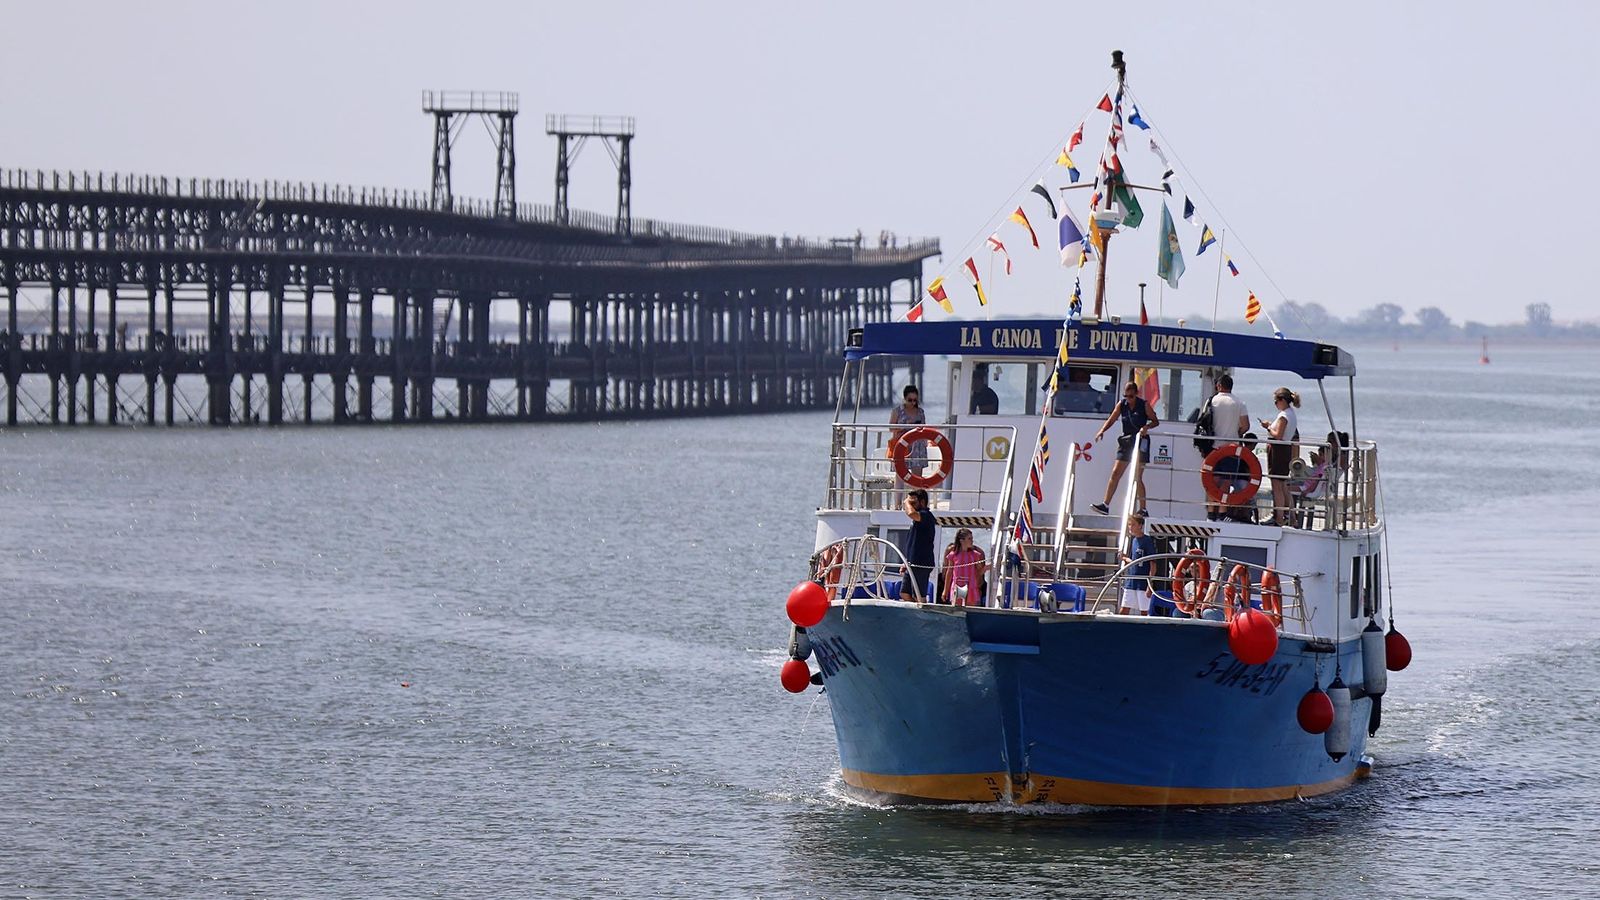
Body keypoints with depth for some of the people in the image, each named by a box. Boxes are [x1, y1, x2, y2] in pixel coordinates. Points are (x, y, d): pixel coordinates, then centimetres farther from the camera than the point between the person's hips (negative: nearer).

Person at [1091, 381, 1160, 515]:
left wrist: (1146, 427, -22)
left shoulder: (1144, 405, -6)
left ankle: (1142, 509, 2)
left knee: (1137, 478, -6)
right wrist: (1102, 430, -11)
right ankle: (1105, 505, 3)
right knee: (1115, 473, 1)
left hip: (1140, 441, -5)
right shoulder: (1121, 405, 4)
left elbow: (1156, 421, -1)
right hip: (1126, 441, 5)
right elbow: (1111, 420, 7)